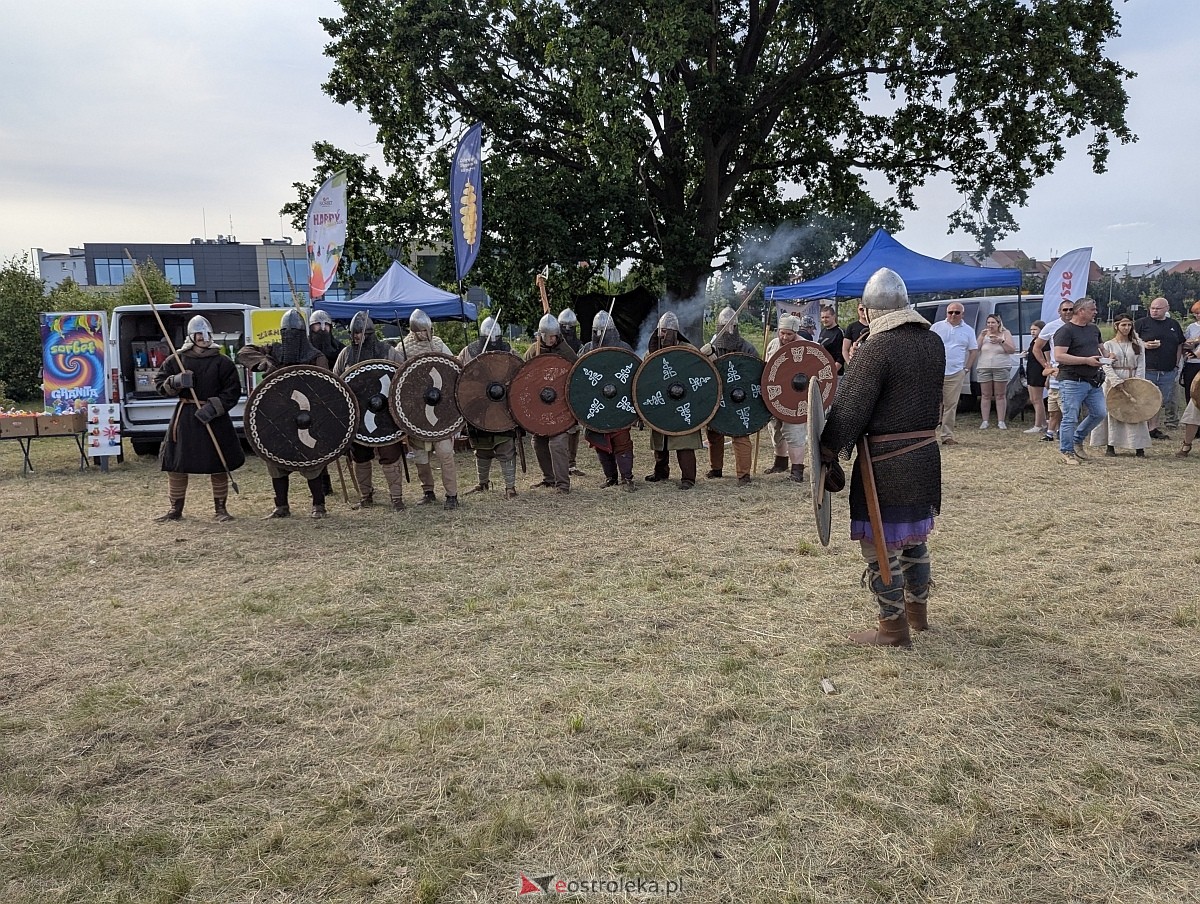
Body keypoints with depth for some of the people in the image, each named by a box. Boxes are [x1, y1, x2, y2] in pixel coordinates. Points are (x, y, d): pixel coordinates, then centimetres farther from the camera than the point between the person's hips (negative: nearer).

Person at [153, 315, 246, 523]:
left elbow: (233, 391, -4)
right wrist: (175, 382, -14)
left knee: (219, 464, 2)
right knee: (176, 463, 5)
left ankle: (220, 509, 15)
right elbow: (159, 383, 7)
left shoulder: (222, 362, -1)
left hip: (214, 417, -1)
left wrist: (213, 407, -16)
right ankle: (175, 509, 19)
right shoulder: (176, 360, 6)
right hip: (185, 417, 2)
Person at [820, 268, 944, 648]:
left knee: (881, 542, 3)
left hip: (886, 460, -8)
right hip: (926, 452, 8)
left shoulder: (876, 347, -17)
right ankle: (917, 609, 37)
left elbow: (849, 407, -18)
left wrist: (827, 453, -12)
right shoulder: (933, 342, 6)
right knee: (914, 536, 22)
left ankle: (893, 628, 11)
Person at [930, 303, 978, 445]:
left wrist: (967, 368, 5)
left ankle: (947, 435, 7)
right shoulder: (937, 327, 5)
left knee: (951, 405, 2)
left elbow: (974, 351, 14)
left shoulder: (968, 331, 10)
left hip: (956, 373, 2)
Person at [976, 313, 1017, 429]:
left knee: (1000, 395, 0)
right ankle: (984, 421, 4)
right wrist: (982, 336, -11)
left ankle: (1001, 422, 1)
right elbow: (975, 348, 1)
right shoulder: (984, 334, 10)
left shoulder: (1005, 333, 5)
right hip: (984, 368, 2)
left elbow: (1012, 350, -1)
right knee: (985, 395, 1)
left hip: (1001, 368, -1)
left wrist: (1001, 341, -14)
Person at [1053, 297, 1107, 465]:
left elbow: (1099, 347, 33)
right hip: (1072, 381, -8)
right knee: (1070, 418, -4)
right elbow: (1059, 356, -20)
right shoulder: (1065, 331, -11)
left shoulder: (1094, 328, 15)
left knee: (1100, 413, 10)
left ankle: (1077, 440, 29)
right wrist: (1086, 360, -21)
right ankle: (1066, 452, 8)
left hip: (1093, 381, 8)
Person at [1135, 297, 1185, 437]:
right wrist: (1144, 345, -16)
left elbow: (1180, 345, 21)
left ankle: (1153, 428, 19)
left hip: (1168, 372, 5)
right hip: (1146, 371, -4)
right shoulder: (1142, 323, 1)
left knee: (1161, 401, 10)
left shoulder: (1174, 324, 14)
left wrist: (1177, 363, 11)